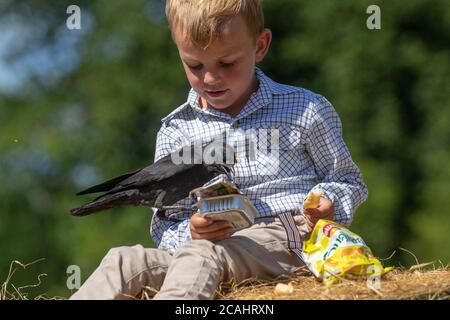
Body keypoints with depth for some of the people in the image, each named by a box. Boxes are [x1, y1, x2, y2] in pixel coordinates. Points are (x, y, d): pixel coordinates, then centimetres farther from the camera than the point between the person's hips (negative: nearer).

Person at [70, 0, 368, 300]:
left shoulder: (305, 110, 7)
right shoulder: (176, 131, 12)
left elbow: (348, 180, 16)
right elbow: (165, 224, 11)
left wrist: (327, 203, -9)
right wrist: (190, 231, -14)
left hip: (283, 239, -4)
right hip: (208, 241, 4)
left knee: (201, 254, -35)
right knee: (123, 261, -22)